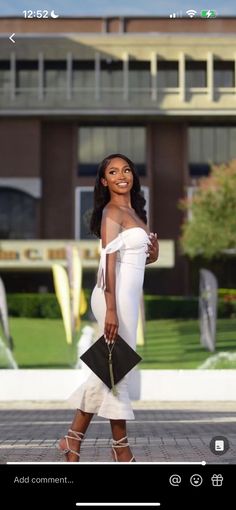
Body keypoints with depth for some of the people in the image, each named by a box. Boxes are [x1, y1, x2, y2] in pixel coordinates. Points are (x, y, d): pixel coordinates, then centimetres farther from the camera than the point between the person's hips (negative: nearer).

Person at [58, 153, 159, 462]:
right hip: (116, 296, -9)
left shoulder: (134, 212, 16)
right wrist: (111, 309, -21)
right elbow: (109, 261, -16)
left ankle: (74, 439, 15)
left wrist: (152, 254, -1)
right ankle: (121, 447, 9)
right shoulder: (112, 212, -9)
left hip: (128, 296, 9)